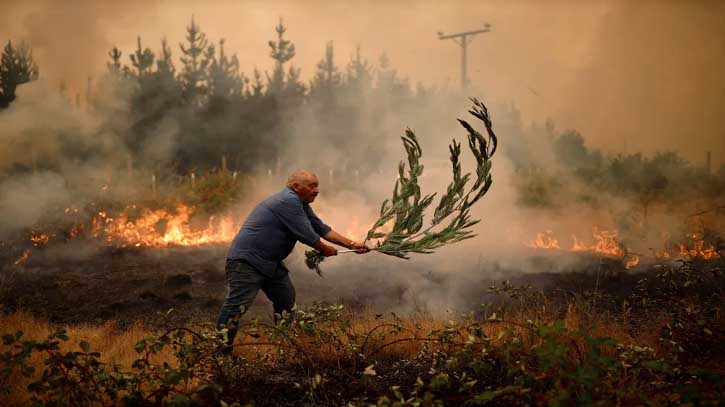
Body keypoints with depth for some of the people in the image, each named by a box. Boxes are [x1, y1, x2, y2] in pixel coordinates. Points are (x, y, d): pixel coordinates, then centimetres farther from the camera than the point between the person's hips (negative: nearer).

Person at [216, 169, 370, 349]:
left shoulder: (300, 204, 14)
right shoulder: (288, 201, -19)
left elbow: (321, 228, 14)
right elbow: (306, 234, -19)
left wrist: (351, 244, 8)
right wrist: (324, 250, -1)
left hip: (270, 261, 11)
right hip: (246, 260, -11)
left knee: (286, 299, 14)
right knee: (237, 305, -16)